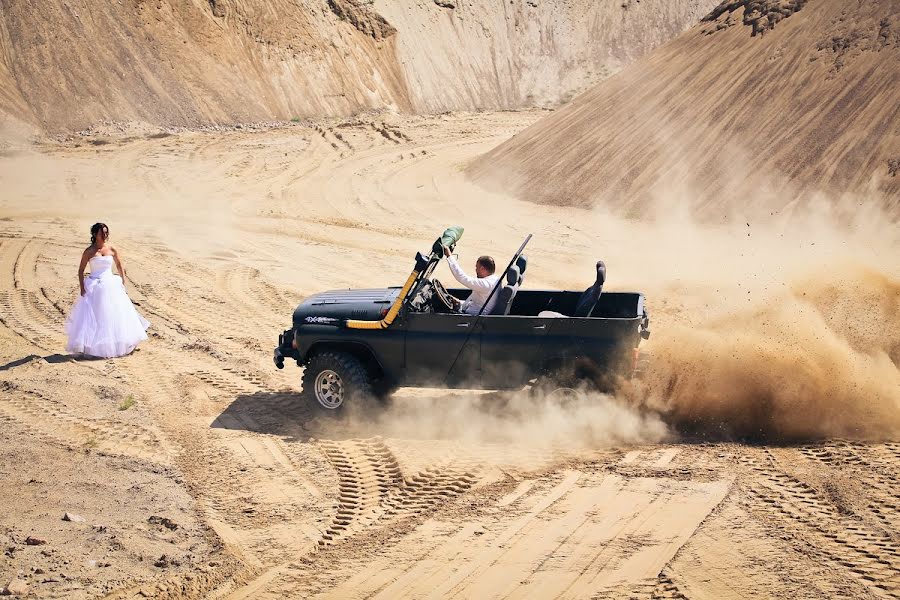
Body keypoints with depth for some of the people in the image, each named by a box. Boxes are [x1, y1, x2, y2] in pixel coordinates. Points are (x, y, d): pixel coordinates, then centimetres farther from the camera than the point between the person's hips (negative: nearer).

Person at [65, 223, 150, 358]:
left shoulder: (112, 249, 1)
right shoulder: (89, 251, -6)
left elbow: (120, 267, 11)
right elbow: (81, 270, -1)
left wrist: (123, 284, 6)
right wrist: (82, 288, -7)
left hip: (111, 286, 3)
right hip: (94, 287, -3)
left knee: (115, 316, 6)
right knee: (94, 317, -1)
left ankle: (116, 346, 18)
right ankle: (94, 348, 4)